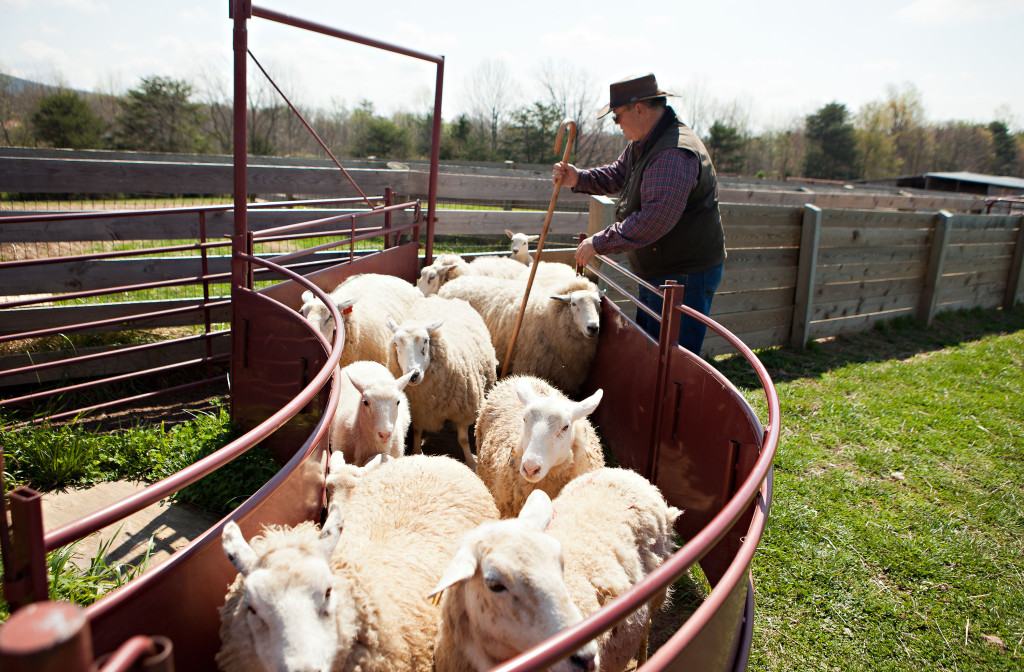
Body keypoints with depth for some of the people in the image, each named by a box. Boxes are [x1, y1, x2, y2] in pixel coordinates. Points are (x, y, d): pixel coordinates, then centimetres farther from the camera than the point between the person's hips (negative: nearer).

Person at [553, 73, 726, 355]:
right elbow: (618, 174, 22)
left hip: (685, 277, -11)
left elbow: (655, 218, -34)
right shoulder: (644, 143, 9)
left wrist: (600, 242, -29)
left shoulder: (674, 154, -27)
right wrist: (578, 179, 4)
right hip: (656, 273, 11)